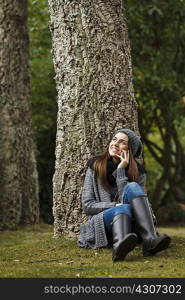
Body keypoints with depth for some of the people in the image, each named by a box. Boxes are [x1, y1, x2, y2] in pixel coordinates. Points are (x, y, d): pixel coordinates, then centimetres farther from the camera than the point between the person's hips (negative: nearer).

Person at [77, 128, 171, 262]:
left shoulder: (138, 171, 5)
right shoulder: (95, 166, 5)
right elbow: (87, 205, 0)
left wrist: (121, 170, -13)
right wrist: (115, 205, -15)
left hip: (130, 224, 1)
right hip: (102, 223, -1)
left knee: (132, 187, -27)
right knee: (123, 208, -35)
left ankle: (150, 241, -49)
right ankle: (120, 245, -72)